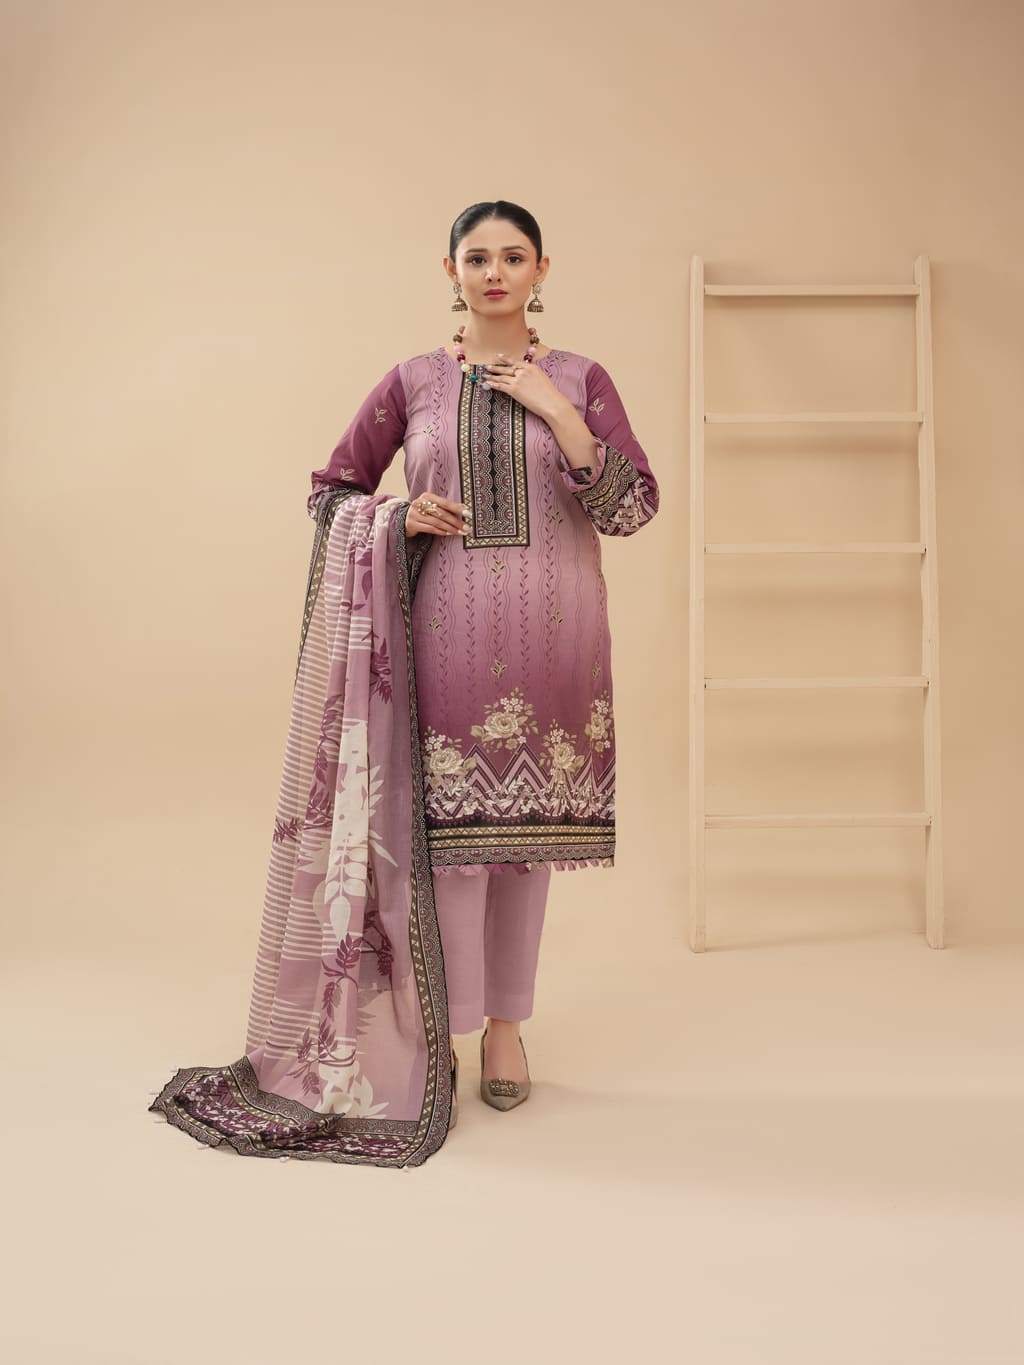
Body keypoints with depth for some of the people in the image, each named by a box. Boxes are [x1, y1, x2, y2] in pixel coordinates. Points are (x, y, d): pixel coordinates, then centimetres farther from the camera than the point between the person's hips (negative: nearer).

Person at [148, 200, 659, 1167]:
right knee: (447, 819, -3)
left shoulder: (580, 380, 7)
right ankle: (437, 1033, 12)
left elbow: (633, 507, -2)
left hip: (550, 633, 1)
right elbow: (329, 489, 14)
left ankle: (505, 1025, 23)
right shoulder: (412, 382, 7)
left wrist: (556, 411, -10)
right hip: (444, 627, -1)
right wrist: (399, 518, -6)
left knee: (525, 822, 7)